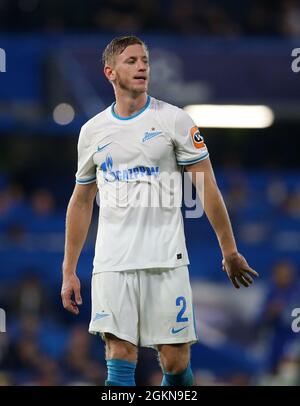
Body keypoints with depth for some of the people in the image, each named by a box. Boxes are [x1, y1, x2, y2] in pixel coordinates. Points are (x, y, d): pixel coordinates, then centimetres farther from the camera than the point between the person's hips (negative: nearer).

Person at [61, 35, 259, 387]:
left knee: (175, 361, -2)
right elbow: (81, 201, 18)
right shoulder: (92, 131, 10)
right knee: (120, 357, -8)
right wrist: (69, 272, 15)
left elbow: (206, 187, 1)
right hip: (112, 263, 2)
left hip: (165, 261, -2)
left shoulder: (174, 120, 0)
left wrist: (230, 251, -1)